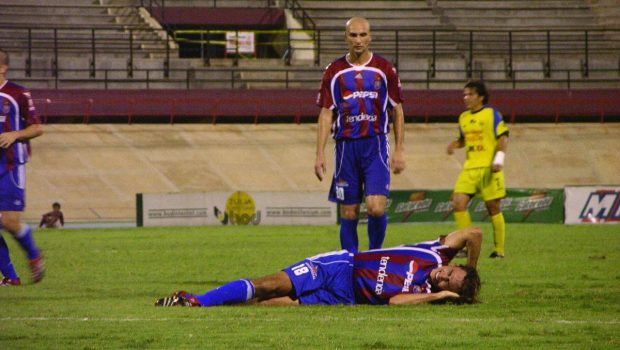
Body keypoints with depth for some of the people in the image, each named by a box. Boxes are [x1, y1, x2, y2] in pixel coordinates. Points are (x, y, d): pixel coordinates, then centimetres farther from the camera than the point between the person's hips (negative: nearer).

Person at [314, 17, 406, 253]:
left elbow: (397, 110, 9)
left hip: (376, 146, -1)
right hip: (346, 146, 1)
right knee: (348, 213, 2)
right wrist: (320, 154, 0)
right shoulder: (334, 72, 6)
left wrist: (399, 150, 4)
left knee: (376, 208, -14)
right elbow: (326, 114, 7)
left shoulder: (384, 69, 4)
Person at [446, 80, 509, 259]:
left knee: (493, 207, -1)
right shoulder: (463, 117, 14)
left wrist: (499, 159, -16)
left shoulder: (491, 114, -2)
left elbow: (503, 138, -4)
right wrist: (454, 144, 6)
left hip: (488, 168, -5)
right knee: (458, 202, -11)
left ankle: (499, 250, 8)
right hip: (469, 169, 5)